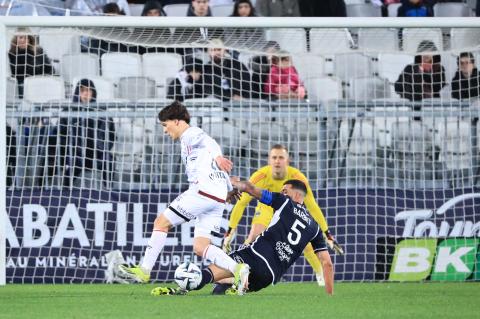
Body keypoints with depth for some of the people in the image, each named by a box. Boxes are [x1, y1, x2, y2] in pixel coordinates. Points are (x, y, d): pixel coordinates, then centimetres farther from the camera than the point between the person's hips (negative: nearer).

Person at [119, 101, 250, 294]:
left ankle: (144, 271, 1)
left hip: (202, 191, -9)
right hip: (218, 198, 9)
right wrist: (230, 191, 30)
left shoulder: (191, 135, 2)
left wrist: (217, 158, -38)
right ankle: (237, 269, -16)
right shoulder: (196, 137, 30)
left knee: (161, 222, 1)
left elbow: (208, 143, -21)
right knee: (200, 247, 3)